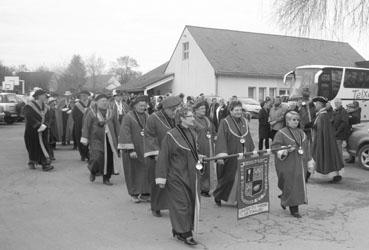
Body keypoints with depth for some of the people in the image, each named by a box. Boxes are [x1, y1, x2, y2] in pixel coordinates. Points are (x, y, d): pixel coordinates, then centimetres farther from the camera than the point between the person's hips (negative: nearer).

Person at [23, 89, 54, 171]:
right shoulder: (29, 107, -10)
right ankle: (31, 162, 22)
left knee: (43, 147, -1)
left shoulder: (44, 107, 9)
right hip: (32, 132, -5)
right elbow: (30, 119, -18)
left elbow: (46, 118, 2)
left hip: (43, 131, 5)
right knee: (33, 147, 4)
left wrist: (44, 125, -16)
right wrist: (39, 126, -22)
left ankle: (45, 164, 0)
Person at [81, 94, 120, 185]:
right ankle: (93, 172, 20)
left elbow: (116, 126, 11)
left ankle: (106, 178, 17)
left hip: (109, 139, 4)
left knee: (109, 159, 2)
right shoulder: (91, 112, -4)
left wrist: (118, 138, 10)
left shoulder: (111, 112, 7)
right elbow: (86, 126, -4)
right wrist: (85, 138, -8)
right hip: (96, 139, -3)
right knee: (97, 157, -13)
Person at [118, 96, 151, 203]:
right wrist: (130, 150, -20)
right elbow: (126, 134, -14)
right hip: (132, 149, -4)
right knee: (133, 172, 5)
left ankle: (145, 193, 11)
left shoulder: (146, 116, 7)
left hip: (144, 149, 4)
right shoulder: (128, 117, -9)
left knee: (146, 170, 1)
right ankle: (134, 194, 18)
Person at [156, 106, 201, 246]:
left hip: (190, 175, 7)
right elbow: (163, 157, -13)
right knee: (181, 204, -3)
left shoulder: (192, 134, 7)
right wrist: (161, 178, -15)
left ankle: (178, 231, 24)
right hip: (177, 176, -7)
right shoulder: (171, 135, -13)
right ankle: (185, 234, 6)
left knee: (190, 204, 10)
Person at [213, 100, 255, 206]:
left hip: (244, 155, 5)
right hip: (231, 156, -5)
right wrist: (221, 154, -25)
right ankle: (218, 196, 24)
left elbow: (248, 138, 16)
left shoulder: (244, 122, 10)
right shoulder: (225, 122, -8)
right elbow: (221, 139, -16)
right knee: (228, 177, 3)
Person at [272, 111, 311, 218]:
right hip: (288, 165, -6)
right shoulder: (281, 133, -6)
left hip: (300, 164, 6)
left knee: (300, 185, 9)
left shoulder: (301, 133, 13)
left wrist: (309, 161, 17)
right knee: (291, 186, -5)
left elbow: (305, 148, 19)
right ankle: (294, 209, 6)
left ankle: (284, 199, 30)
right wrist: (285, 151, -27)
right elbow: (275, 146, -11)